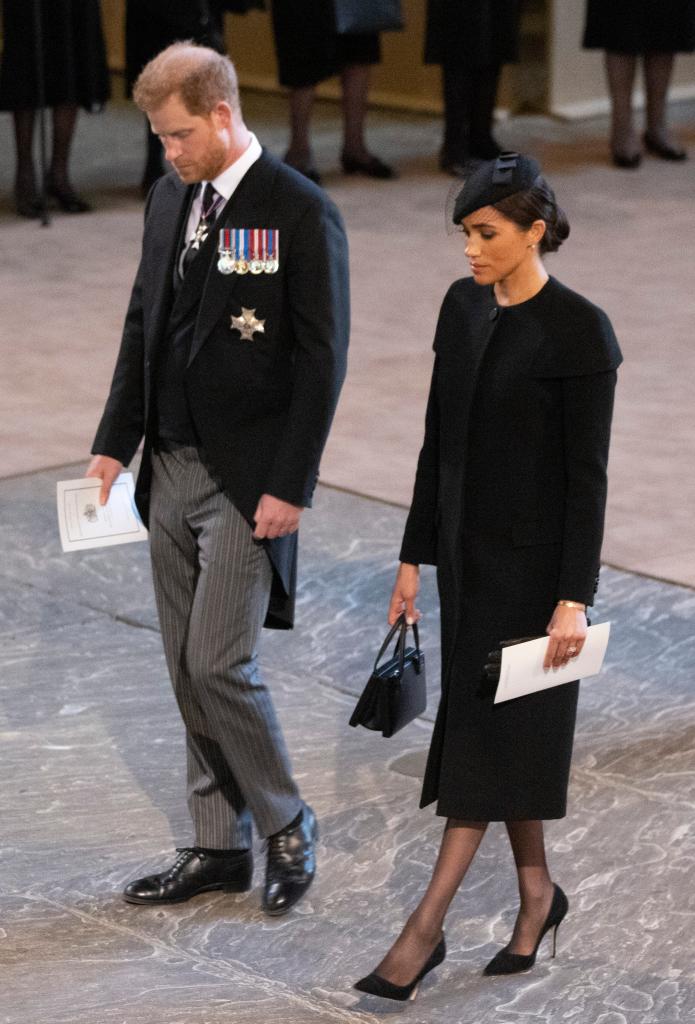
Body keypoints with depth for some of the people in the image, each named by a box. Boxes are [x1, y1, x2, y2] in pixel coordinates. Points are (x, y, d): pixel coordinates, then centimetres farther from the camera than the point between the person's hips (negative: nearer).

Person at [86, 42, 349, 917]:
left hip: (249, 479, -7)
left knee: (218, 662, -10)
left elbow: (322, 359, -13)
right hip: (172, 467, 7)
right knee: (187, 669, 10)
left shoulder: (300, 212, -12)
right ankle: (219, 845, 20)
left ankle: (286, 827, 11)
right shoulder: (169, 199, 9)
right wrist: (115, 443, 8)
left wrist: (290, 486, -16)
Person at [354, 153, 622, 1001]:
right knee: (504, 731, 14)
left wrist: (574, 598, -18)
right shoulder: (462, 306, 5)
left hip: (534, 558, -7)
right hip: (466, 550, 7)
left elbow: (587, 474, -16)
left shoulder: (579, 331, -16)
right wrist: (414, 556, 10)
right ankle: (536, 893, 29)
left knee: (487, 731, -5)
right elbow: (438, 440, 11)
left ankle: (424, 929, -1)